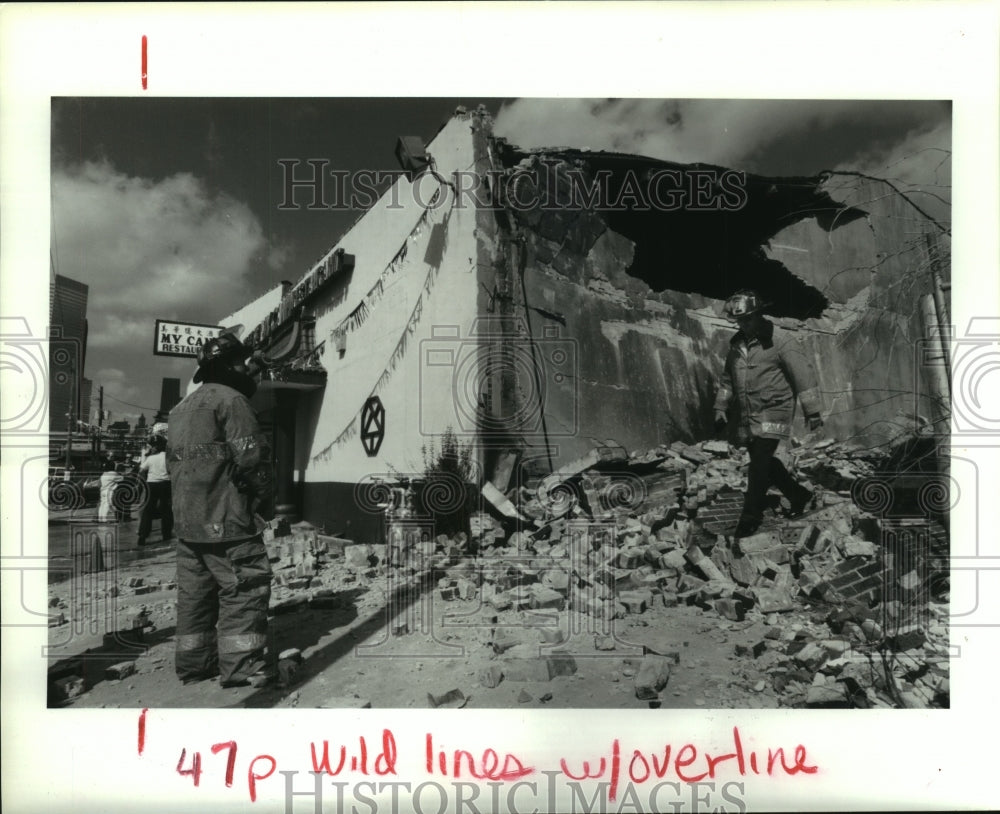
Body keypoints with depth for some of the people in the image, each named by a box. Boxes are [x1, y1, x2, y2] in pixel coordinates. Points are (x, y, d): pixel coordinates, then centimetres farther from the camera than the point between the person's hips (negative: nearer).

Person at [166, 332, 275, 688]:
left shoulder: (181, 408, 20)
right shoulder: (230, 400, -10)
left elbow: (174, 461, 22)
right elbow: (250, 457, -17)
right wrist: (266, 502, -4)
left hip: (188, 522, 9)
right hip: (227, 520, -9)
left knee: (194, 590, 14)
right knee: (245, 586, -4)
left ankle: (193, 662, 22)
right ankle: (243, 665, -1)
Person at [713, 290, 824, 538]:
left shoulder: (780, 340, -11)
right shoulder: (736, 343, 9)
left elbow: (803, 375, -11)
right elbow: (728, 379, 19)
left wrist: (812, 411, -11)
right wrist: (720, 408, 15)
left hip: (773, 412, -7)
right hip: (748, 416, 7)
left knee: (759, 464, -9)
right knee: (764, 462, 11)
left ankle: (750, 517, 1)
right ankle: (798, 495, 33)